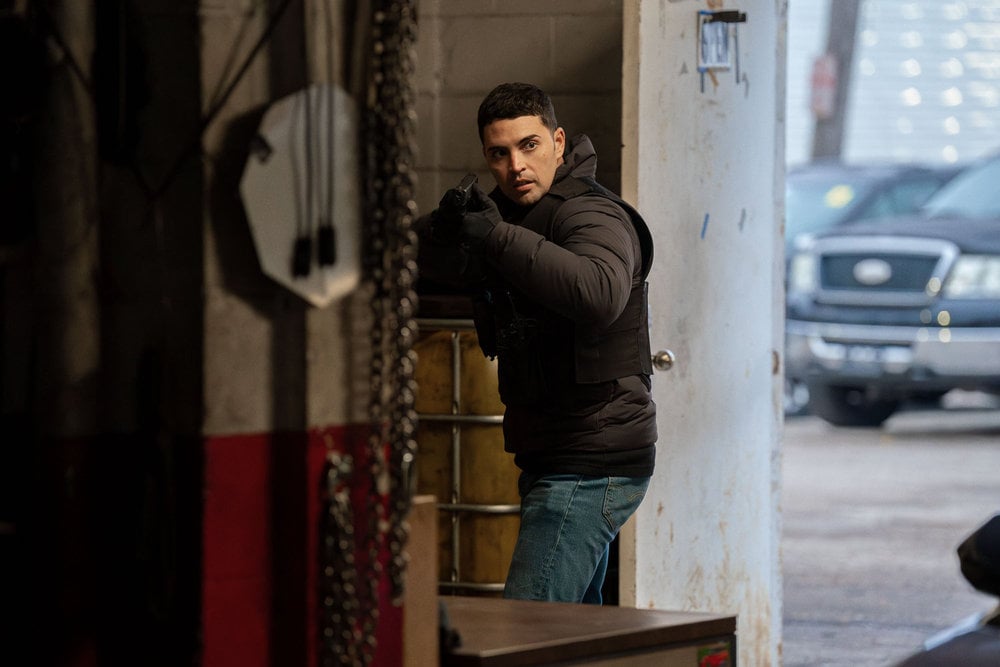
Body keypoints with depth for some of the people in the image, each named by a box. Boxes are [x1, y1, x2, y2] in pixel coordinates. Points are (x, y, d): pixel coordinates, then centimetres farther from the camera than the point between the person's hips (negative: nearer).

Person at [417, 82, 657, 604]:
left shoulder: (591, 216, -15)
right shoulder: (512, 213, 15)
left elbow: (600, 295, -37)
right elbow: (421, 261, 10)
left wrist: (499, 237, -36)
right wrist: (442, 232, -13)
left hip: (589, 470, -10)